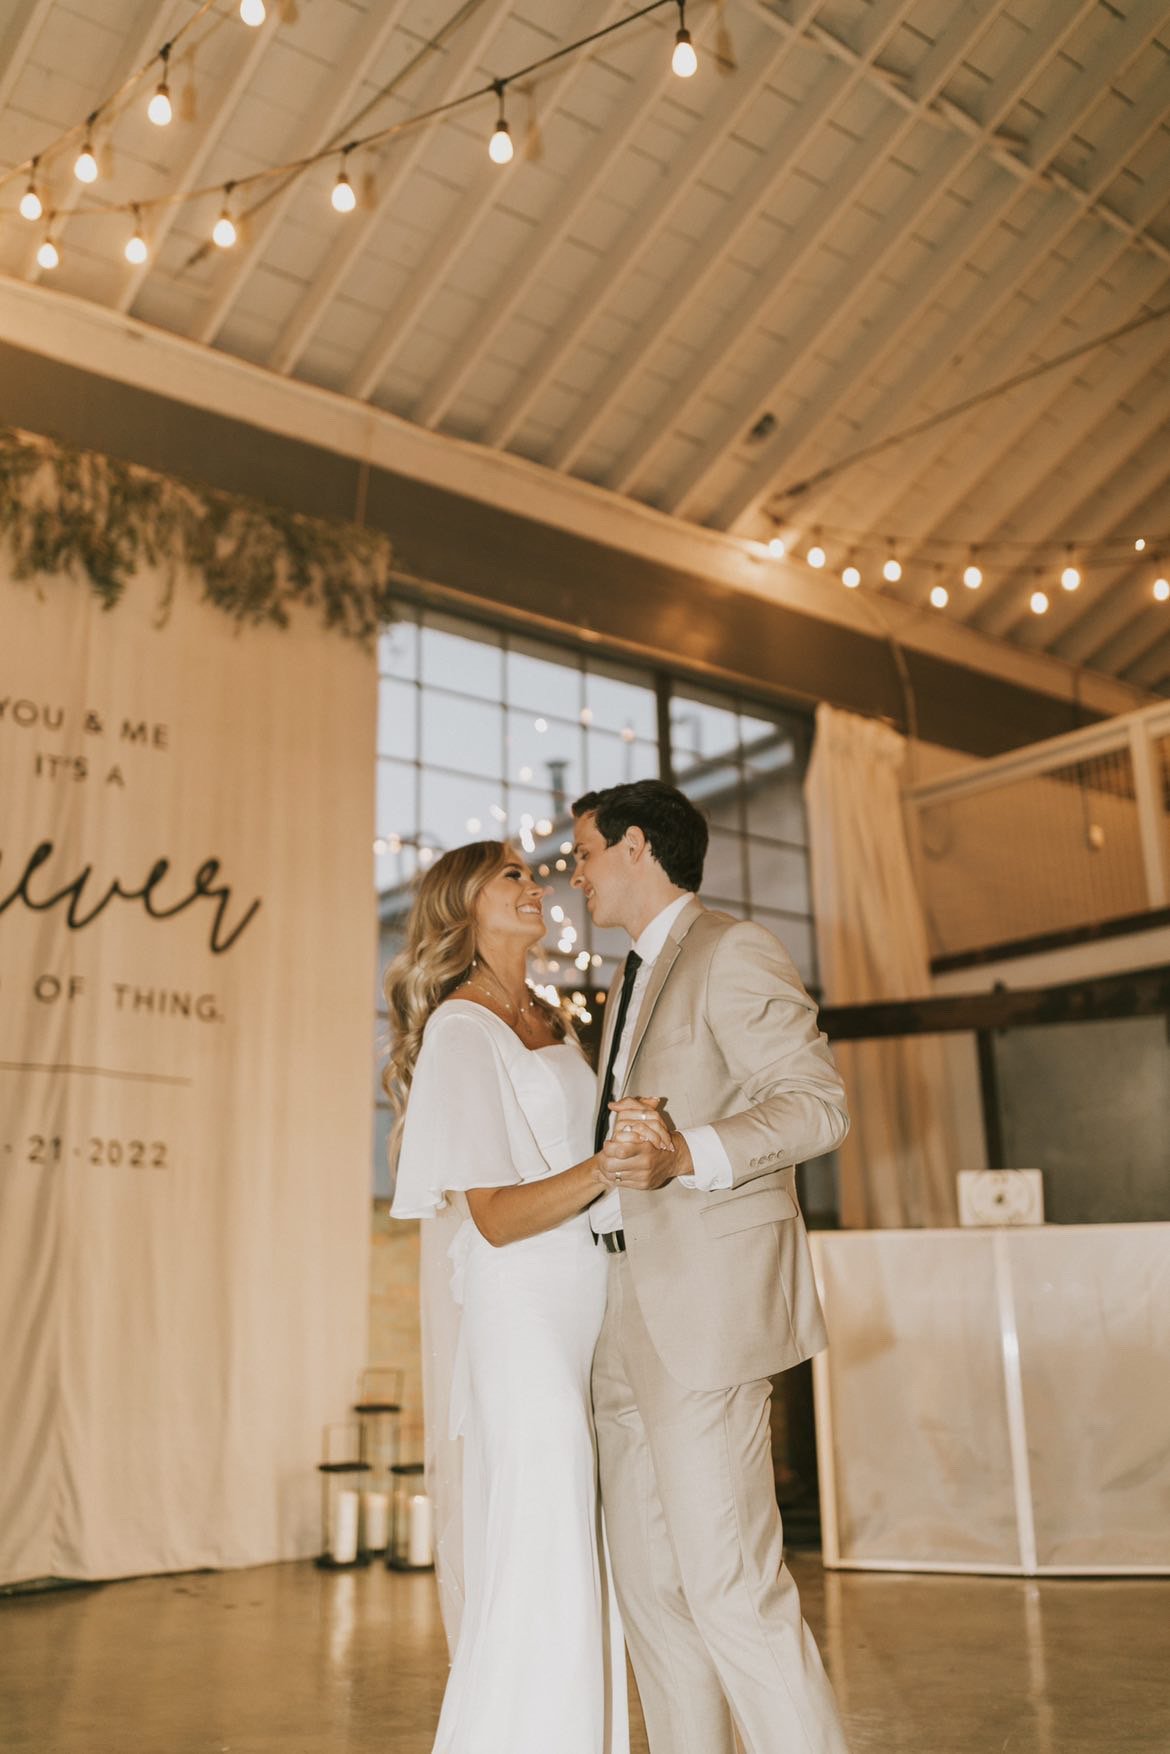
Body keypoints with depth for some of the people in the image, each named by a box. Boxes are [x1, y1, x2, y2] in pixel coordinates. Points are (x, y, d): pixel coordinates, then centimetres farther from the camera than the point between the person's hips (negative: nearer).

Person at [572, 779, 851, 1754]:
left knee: (731, 1583, -9)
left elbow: (819, 1103, -16)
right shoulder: (634, 981, 22)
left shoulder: (732, 953, -6)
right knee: (652, 1586, 11)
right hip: (630, 1311, 9)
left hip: (708, 1304, -9)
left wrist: (687, 1157, -28)